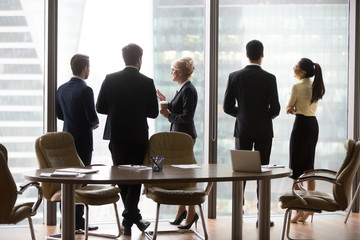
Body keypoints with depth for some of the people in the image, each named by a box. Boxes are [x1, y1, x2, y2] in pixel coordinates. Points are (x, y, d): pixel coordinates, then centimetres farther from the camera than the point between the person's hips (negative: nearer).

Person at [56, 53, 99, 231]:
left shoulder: (62, 89, 6)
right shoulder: (85, 90, -16)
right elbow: (92, 118, -17)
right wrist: (94, 123, 4)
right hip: (82, 141, -7)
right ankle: (77, 221, 1)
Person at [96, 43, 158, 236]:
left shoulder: (110, 79, -4)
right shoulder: (147, 83, -8)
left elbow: (100, 108, -2)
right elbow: (153, 112, -5)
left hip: (117, 136, 2)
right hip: (138, 137, -2)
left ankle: (134, 217, 23)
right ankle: (128, 221, 6)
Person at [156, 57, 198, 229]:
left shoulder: (188, 90, -16)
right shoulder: (182, 88, 14)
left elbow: (186, 117, -21)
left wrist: (169, 115, -11)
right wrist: (167, 103, 12)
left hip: (185, 136, -10)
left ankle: (191, 213, 5)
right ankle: (182, 210, 24)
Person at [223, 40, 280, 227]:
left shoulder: (235, 77, -3)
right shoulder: (269, 78, -9)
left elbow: (227, 107, -2)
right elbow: (275, 108, -10)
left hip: (242, 130, 2)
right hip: (264, 130, -2)